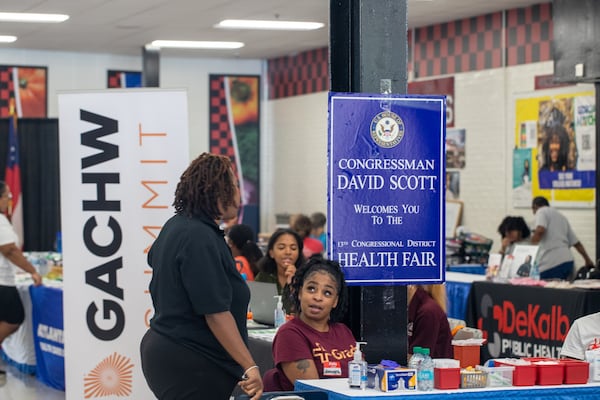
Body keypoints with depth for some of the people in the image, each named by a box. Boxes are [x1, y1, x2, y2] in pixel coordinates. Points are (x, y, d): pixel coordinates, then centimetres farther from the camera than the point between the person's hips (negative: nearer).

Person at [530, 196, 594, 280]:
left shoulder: (542, 211, 3)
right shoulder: (562, 216, 26)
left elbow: (540, 230, -18)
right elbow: (576, 242, 27)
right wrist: (588, 260, 34)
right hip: (567, 261, 8)